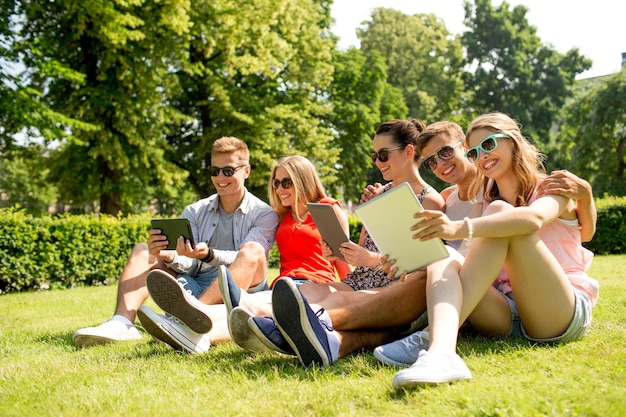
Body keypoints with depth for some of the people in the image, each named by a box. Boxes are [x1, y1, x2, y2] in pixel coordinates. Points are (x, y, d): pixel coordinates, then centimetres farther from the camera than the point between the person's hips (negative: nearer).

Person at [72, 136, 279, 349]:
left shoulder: (264, 214, 3)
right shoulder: (195, 212, 15)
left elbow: (247, 259, -13)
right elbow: (188, 263, 2)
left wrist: (208, 255, -32)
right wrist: (169, 257, -23)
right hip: (194, 288, 4)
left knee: (253, 251, -31)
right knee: (143, 250, -7)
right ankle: (122, 323, -34)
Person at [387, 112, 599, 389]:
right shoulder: (483, 206, 20)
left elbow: (534, 218, -21)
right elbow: (479, 261, 2)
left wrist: (461, 228, -39)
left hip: (562, 314, -4)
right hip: (505, 314, 4)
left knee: (499, 211, -23)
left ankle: (428, 339, -39)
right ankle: (441, 351, -53)